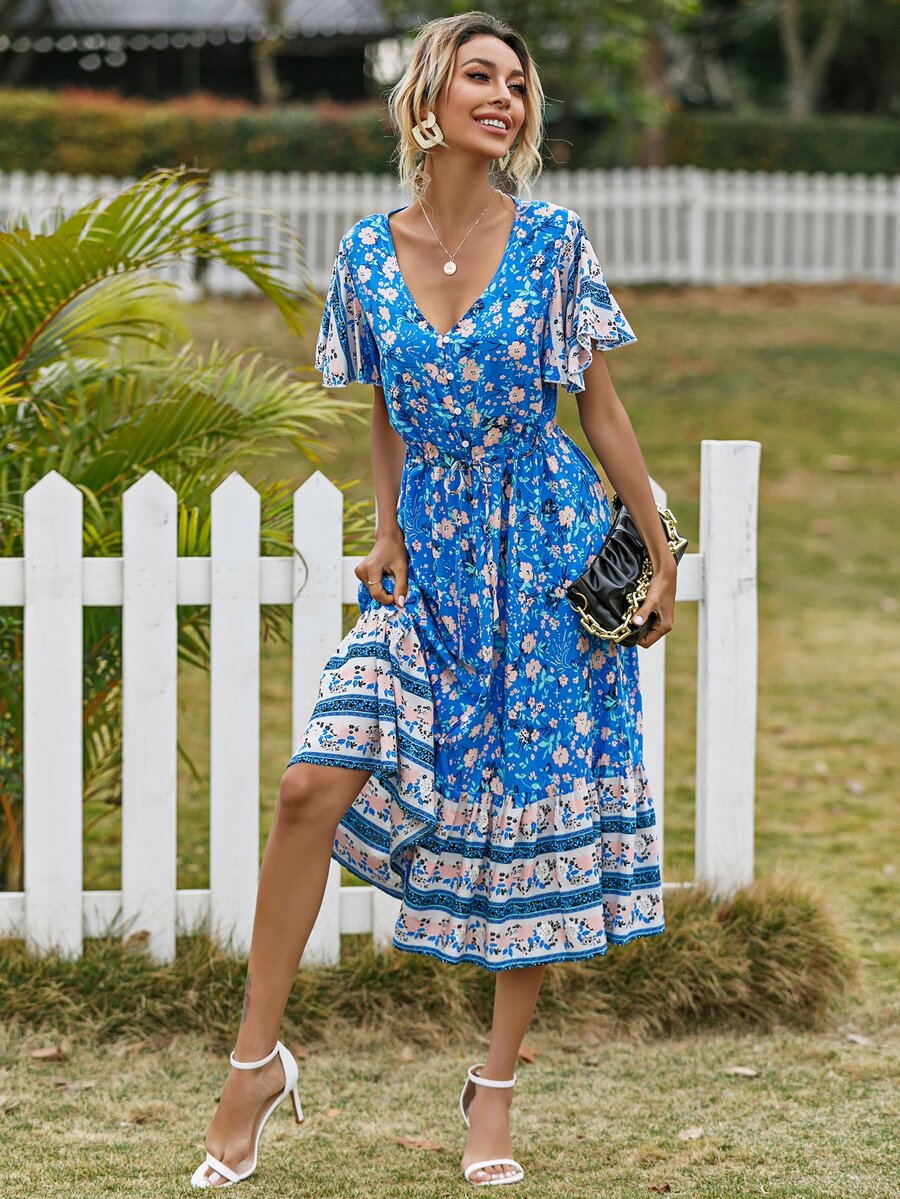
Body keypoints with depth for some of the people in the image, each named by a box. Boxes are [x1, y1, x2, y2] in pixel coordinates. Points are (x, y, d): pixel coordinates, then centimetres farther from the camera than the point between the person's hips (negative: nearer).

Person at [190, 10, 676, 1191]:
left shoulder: (554, 241, -4)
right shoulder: (369, 253, 2)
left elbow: (601, 405, 1)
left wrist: (660, 553, 2)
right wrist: (388, 533, 1)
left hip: (549, 553, -1)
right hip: (431, 561, 1)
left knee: (536, 817, 1)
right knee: (315, 784, -13)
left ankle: (497, 1082, 16)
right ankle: (256, 1060, -1)